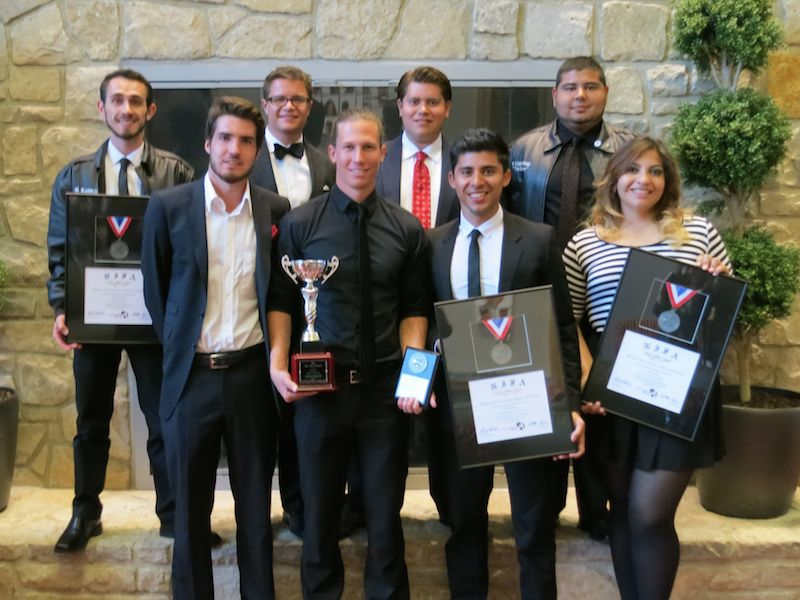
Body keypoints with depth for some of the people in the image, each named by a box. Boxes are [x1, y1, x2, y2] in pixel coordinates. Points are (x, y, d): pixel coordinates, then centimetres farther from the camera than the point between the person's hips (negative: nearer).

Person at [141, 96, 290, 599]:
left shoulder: (277, 210, 1)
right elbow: (155, 288, 6)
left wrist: (276, 355, 6)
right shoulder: (168, 206, -3)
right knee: (191, 504, 12)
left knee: (256, 501, 13)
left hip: (253, 373, 1)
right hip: (191, 374, -1)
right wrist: (177, 346, 6)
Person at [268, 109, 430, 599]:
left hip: (385, 384, 1)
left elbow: (415, 308, 5)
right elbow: (281, 300, 0)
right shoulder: (299, 224, -2)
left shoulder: (407, 228, 2)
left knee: (385, 510, 13)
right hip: (320, 384, 0)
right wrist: (278, 363, -12)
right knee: (320, 509, 15)